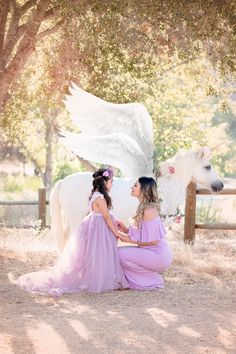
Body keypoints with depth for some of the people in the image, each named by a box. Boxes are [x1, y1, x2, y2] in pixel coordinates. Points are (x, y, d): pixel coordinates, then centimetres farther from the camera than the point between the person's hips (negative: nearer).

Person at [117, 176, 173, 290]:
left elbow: (153, 240, -21)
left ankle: (153, 280, -3)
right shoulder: (142, 207, 10)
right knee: (120, 252, 10)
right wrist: (125, 229, -1)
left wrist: (130, 240, -15)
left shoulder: (149, 210, -20)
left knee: (120, 254, -14)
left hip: (158, 256, -9)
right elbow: (140, 233, 13)